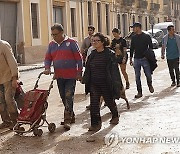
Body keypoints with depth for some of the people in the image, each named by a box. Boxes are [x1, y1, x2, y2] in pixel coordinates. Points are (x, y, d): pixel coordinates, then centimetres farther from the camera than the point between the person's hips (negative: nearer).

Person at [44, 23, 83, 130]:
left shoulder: (71, 43, -5)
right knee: (64, 97, 12)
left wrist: (79, 73, -8)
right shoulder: (52, 45, 10)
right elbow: (48, 58, 14)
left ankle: (67, 120, -9)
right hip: (59, 76, 6)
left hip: (71, 76, -6)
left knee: (69, 97, -11)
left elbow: (79, 58, -5)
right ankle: (71, 116, 26)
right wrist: (47, 68, -6)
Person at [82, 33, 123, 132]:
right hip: (94, 84, 4)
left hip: (106, 84, -4)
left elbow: (114, 70, -9)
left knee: (109, 101, 13)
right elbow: (88, 69, 14)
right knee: (94, 103, -6)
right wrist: (85, 81, 13)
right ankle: (95, 123, 1)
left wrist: (116, 84, -12)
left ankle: (115, 116, 41)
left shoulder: (109, 54, -9)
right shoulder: (92, 55, 8)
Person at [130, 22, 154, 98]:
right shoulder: (133, 38, 11)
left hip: (145, 59, -4)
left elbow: (150, 47, 1)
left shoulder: (147, 36, -2)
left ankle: (150, 85, 31)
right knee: (137, 77, 2)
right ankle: (139, 92, 8)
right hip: (136, 59, 4)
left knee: (148, 75, 0)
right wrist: (131, 59, 13)